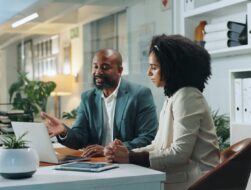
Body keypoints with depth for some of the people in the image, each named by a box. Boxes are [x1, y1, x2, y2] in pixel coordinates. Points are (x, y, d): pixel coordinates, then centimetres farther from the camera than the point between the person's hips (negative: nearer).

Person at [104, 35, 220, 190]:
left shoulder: (186, 96, -13)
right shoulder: (173, 97, 15)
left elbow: (180, 152, -20)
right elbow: (159, 146, 10)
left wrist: (131, 158, -17)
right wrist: (127, 153, -6)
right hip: (178, 175, 8)